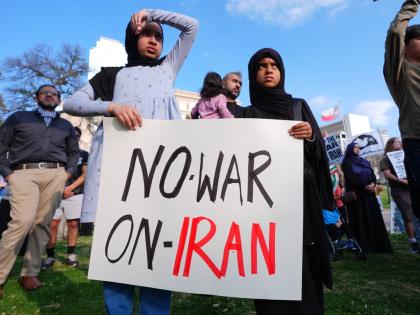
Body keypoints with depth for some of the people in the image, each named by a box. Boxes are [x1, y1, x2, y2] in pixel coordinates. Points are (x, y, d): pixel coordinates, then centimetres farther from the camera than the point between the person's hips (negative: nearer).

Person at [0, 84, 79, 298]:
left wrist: (67, 173, 9)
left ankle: (30, 273, 9)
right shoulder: (19, 118, 17)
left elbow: (74, 152, 24)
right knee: (23, 221, -18)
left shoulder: (66, 125, 23)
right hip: (24, 173, -2)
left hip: (55, 175, 3)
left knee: (42, 223, -1)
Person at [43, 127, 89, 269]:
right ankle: (50, 256, 6)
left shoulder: (84, 154, 11)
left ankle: (71, 254, 10)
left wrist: (70, 188, -10)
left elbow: (85, 175, 3)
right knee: (52, 224, -3)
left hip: (75, 194, 0)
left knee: (73, 224, 2)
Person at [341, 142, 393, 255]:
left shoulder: (365, 162, 18)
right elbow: (352, 178, -11)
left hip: (369, 193, 6)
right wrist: (366, 186, -14)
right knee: (360, 219, -6)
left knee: (374, 218, 3)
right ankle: (363, 246, -2)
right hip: (356, 194, -6)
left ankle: (378, 244, 8)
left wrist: (373, 184, -12)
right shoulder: (347, 163, 0)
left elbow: (373, 174, 8)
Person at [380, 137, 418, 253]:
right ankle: (413, 242, 7)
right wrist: (402, 180, -19)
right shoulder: (386, 159, 3)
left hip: (413, 187, 5)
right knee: (408, 217, -2)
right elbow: (387, 174, -10)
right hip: (399, 190, -5)